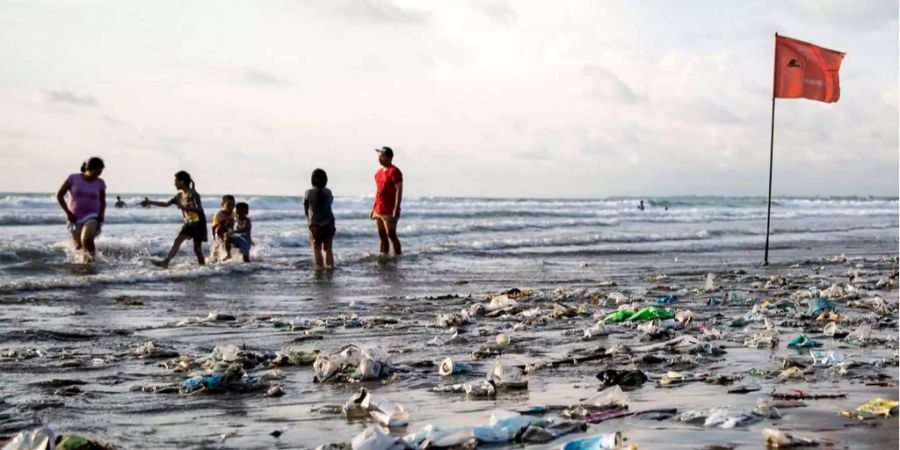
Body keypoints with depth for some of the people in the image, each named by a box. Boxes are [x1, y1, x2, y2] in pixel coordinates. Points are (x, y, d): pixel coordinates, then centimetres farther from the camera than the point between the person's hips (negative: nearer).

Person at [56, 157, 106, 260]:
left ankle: (93, 259, -7)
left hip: (91, 216, -1)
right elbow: (59, 195, 1)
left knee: (86, 240, -27)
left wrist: (101, 215, -4)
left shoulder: (100, 183, -1)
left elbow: (102, 201, 13)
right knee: (79, 246, 6)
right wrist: (68, 212, -5)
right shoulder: (73, 178, -6)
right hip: (75, 217, 1)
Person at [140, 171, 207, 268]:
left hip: (198, 223, -7)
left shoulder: (193, 194, -15)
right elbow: (166, 204, 16)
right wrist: (150, 202, 17)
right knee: (178, 240, -8)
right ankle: (166, 262, -16)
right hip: (189, 223, 7)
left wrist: (185, 208, -30)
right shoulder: (179, 196, 8)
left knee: (197, 248, -4)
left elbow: (199, 208, -26)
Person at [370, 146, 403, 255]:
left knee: (391, 236, -6)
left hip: (389, 211, -8)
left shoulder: (394, 171, -11)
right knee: (382, 236, 11)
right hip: (378, 211, 8)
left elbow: (399, 191, -16)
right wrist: (373, 208, 17)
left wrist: (396, 210, -22)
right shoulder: (379, 172, 14)